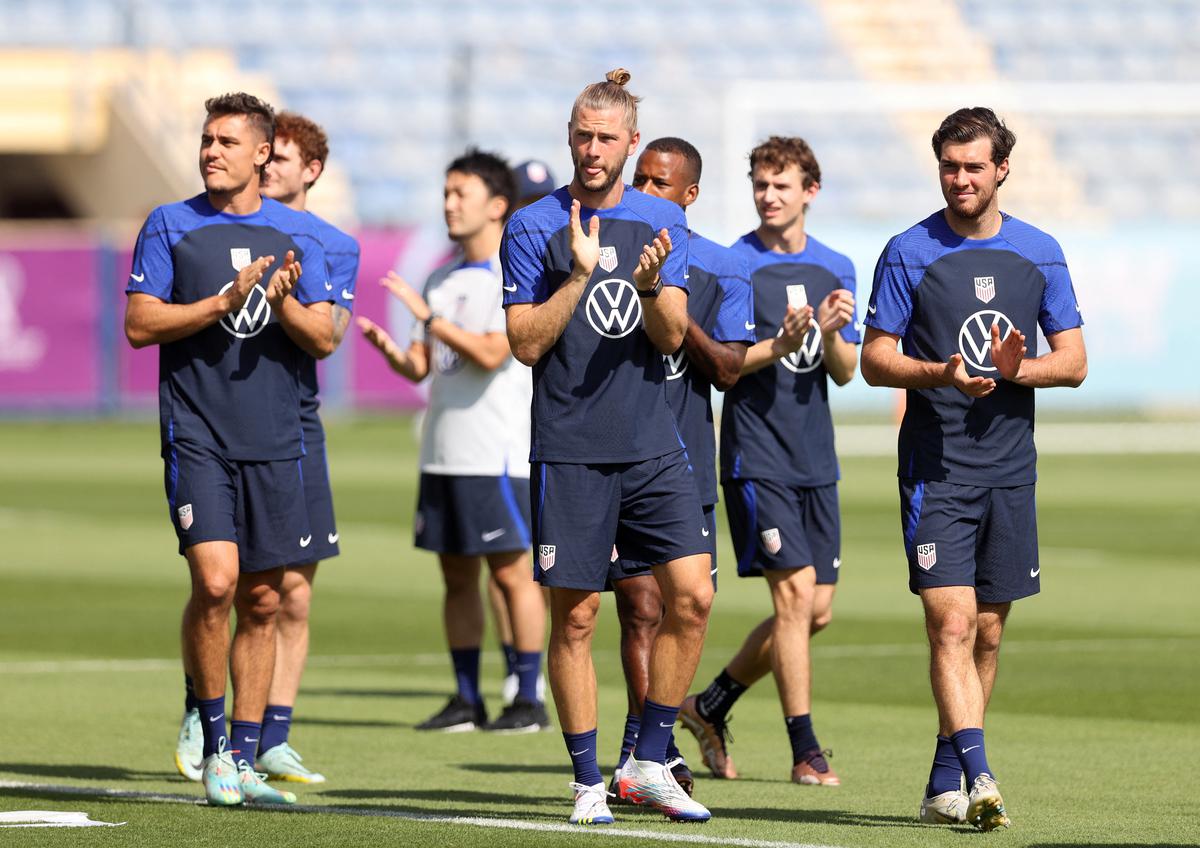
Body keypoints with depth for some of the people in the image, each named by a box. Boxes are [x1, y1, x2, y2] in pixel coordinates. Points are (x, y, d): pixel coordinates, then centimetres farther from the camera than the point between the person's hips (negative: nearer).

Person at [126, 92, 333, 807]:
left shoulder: (300, 234, 9)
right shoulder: (171, 226, 3)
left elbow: (324, 339, 5)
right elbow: (139, 324, -3)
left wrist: (284, 301, -15)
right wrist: (224, 302, -13)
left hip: (275, 443, 3)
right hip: (197, 436, -3)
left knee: (263, 602, 5)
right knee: (216, 581, -19)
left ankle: (243, 759, 14)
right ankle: (212, 738, -3)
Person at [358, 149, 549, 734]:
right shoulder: (442, 280, 16)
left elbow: (492, 354, -18)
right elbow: (420, 367, 13)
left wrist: (428, 316, -16)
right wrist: (386, 346, -7)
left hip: (497, 452, -7)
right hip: (442, 453, 7)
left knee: (511, 573, -5)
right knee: (457, 576, 8)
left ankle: (529, 700, 0)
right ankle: (466, 700, 13)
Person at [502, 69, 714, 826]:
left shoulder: (663, 222, 9)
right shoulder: (534, 228, 0)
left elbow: (671, 336, 2)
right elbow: (526, 343, -5)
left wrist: (649, 287, -18)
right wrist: (580, 274, -17)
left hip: (653, 445, 3)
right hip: (570, 448, -3)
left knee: (692, 594, -7)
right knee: (576, 614, -2)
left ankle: (649, 764, 5)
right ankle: (588, 782, 7)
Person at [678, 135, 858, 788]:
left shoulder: (834, 269, 11)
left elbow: (845, 372, 9)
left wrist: (831, 335, -12)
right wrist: (778, 347, -23)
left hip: (815, 459, 6)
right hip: (756, 457, -6)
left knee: (816, 610, 7)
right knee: (795, 592, -12)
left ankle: (711, 707, 23)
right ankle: (805, 752, -7)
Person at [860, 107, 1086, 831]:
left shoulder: (1039, 253, 9)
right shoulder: (909, 253, 0)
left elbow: (1074, 361, 9)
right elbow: (875, 361, 0)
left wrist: (1016, 369, -12)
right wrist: (942, 374, -19)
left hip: (1010, 469, 4)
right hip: (936, 467, -4)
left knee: (987, 632, 7)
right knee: (951, 623, -15)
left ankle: (945, 783, 18)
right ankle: (979, 776, -24)